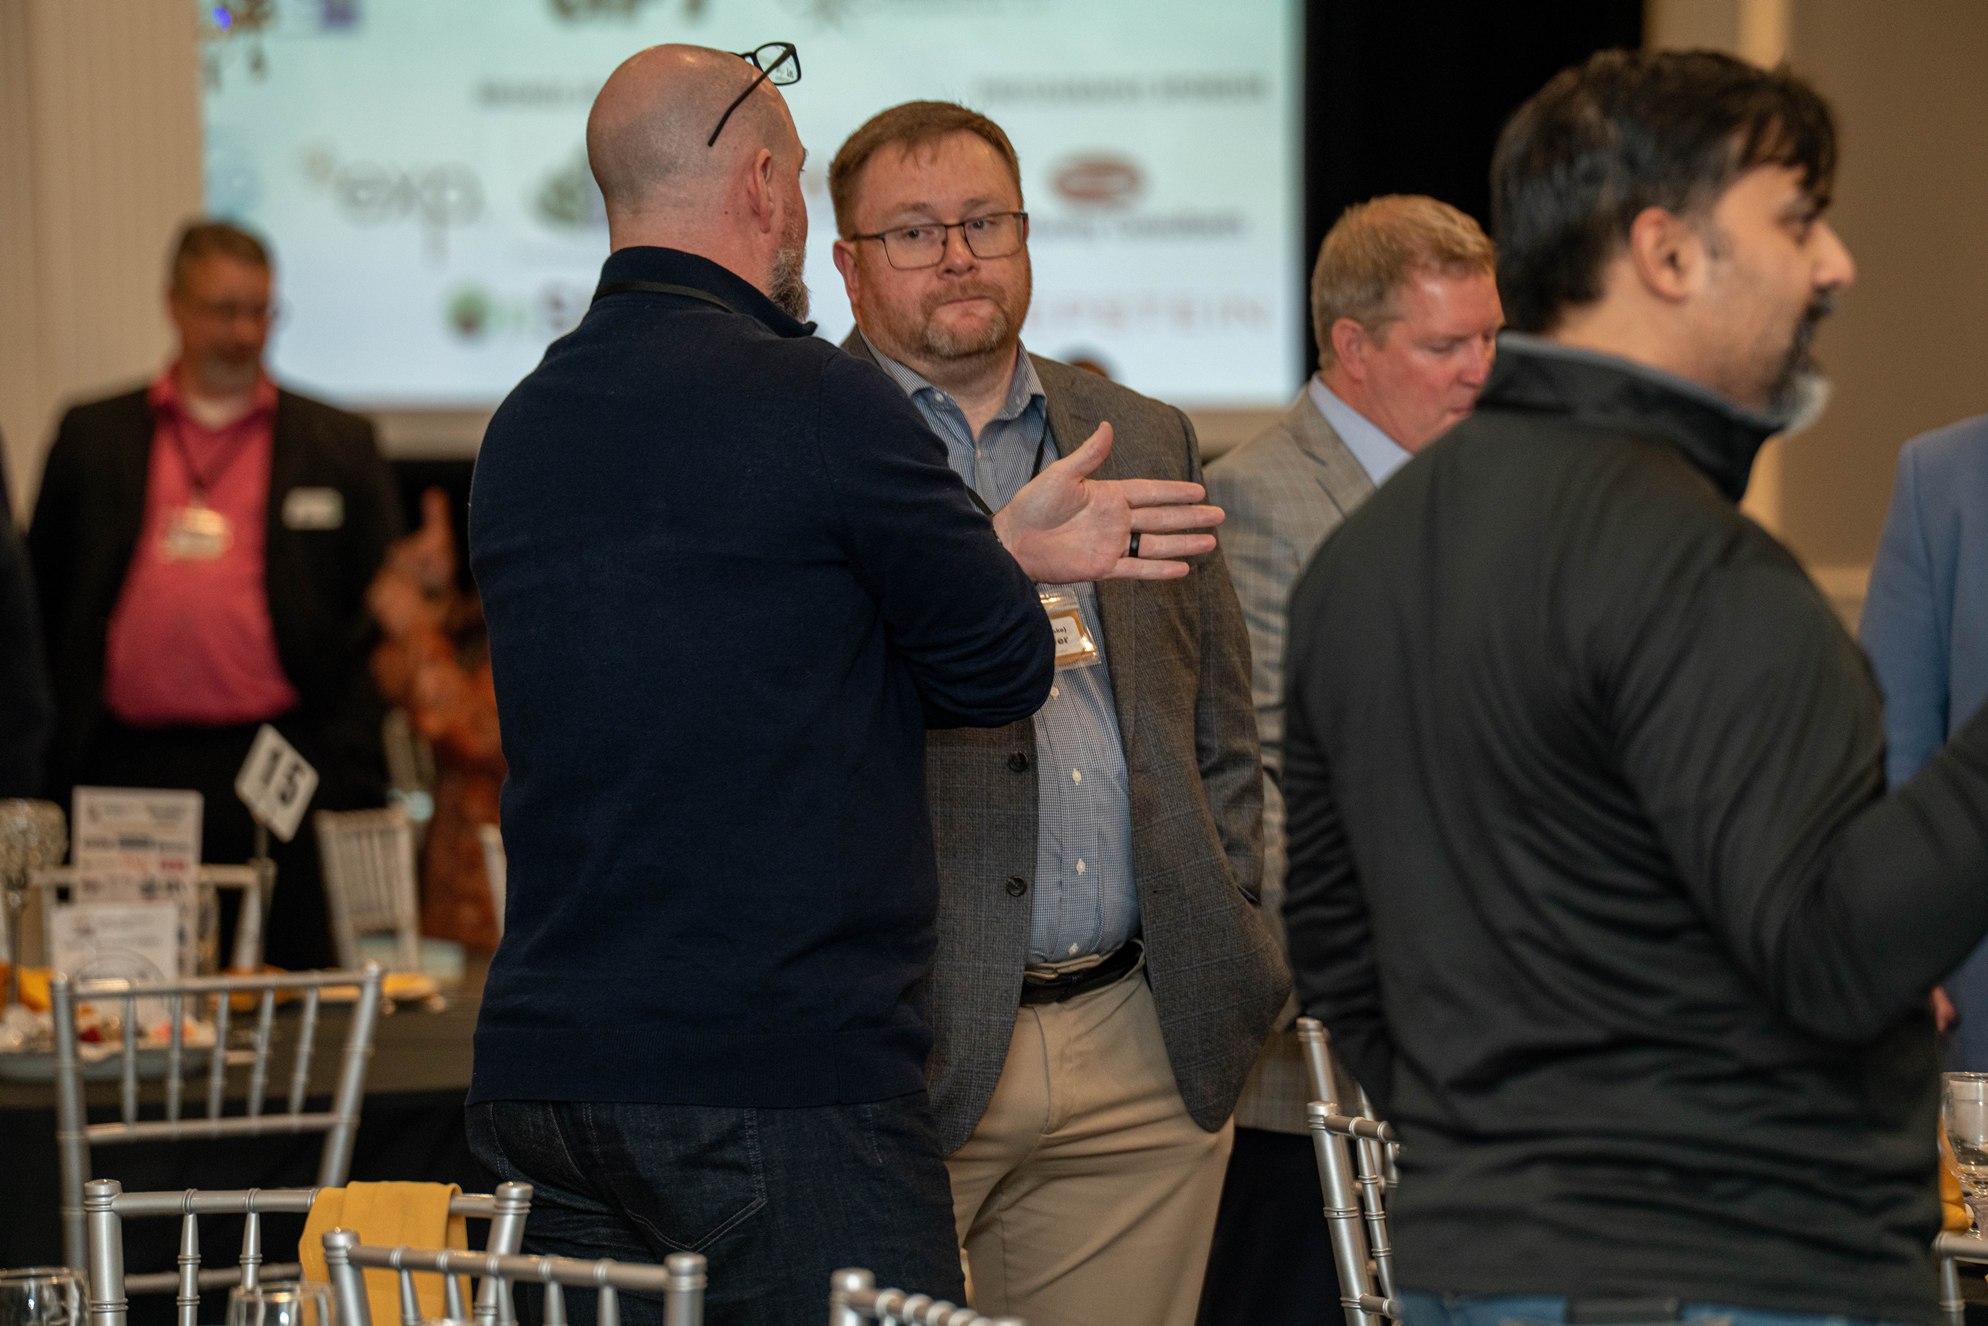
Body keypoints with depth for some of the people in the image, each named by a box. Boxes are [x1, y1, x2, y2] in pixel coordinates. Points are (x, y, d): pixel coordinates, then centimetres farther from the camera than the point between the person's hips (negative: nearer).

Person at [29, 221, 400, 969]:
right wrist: (52, 773, 4)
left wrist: (350, 779, -3)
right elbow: (44, 605, 12)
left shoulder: (338, 445, 10)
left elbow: (378, 620, 7)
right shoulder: (93, 437, 13)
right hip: (128, 775, 1)